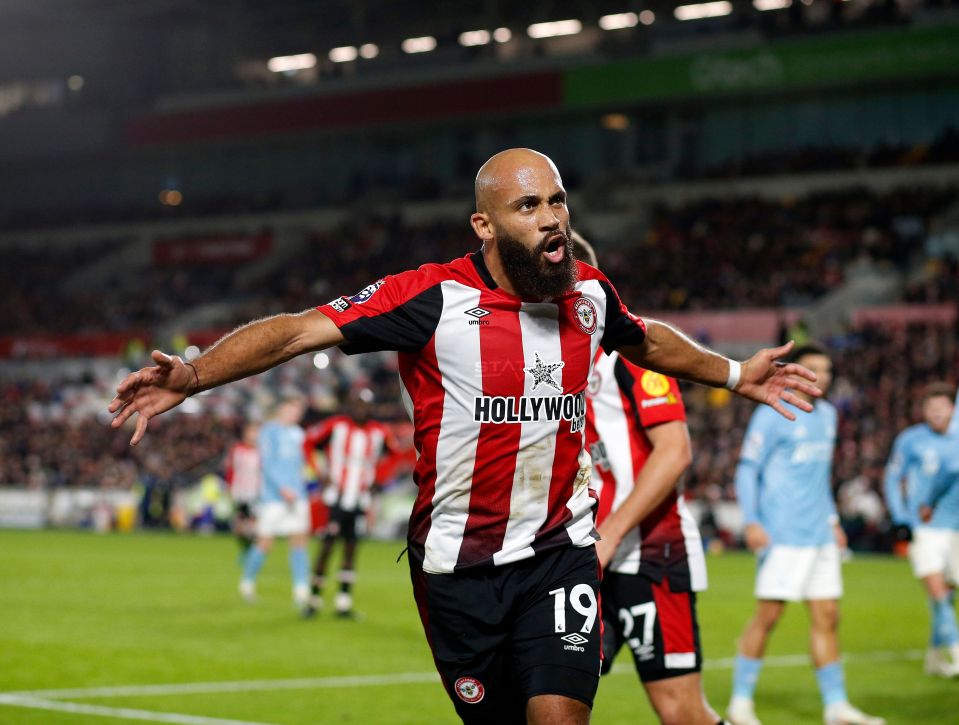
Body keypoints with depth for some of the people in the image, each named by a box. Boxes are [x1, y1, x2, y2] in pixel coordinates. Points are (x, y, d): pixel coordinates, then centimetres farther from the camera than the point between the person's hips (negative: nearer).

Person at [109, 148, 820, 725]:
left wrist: (736, 374, 36)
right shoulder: (435, 298, -13)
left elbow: (646, 340, 27)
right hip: (458, 564, -2)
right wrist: (192, 375, -32)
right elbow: (297, 331, -19)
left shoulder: (589, 293, 3)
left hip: (561, 550, 2)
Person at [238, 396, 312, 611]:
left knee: (300, 541, -3)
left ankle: (301, 592, -5)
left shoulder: (297, 434, 16)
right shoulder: (269, 431, -5)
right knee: (265, 543, -3)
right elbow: (266, 464, -13)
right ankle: (247, 581, 20)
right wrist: (282, 488, -21)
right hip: (273, 497, -6)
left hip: (297, 496, 6)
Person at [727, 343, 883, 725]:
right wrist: (751, 522, -16)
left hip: (820, 536, 7)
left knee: (827, 618, 5)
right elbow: (747, 469, -8)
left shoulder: (827, 414, 16)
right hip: (783, 535, -7)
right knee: (768, 615, -8)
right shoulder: (771, 414, -7)